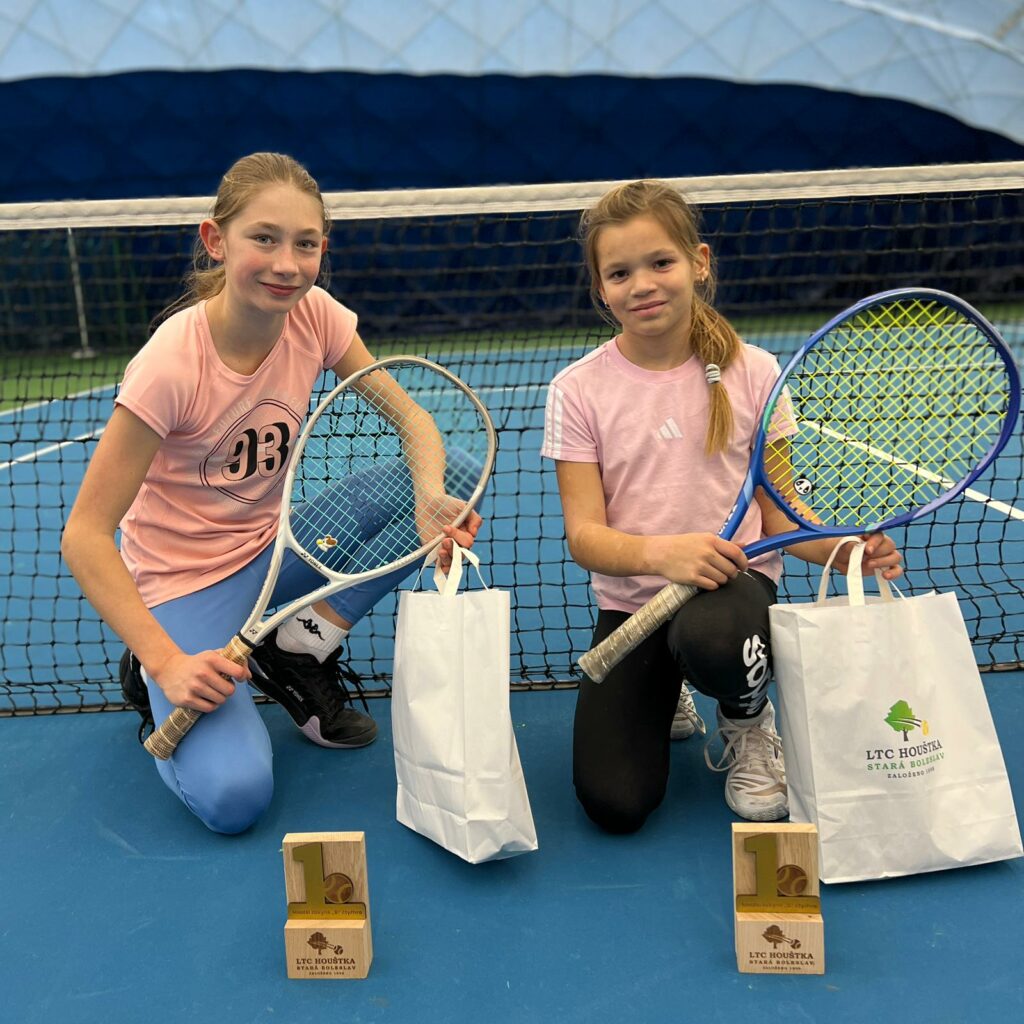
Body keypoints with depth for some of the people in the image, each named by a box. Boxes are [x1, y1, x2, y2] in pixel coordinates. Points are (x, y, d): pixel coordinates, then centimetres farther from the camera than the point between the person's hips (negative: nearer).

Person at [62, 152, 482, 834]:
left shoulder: (315, 316, -11)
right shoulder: (172, 363, -26)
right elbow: (85, 536, -23)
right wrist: (167, 662, -32)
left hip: (272, 548, 6)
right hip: (185, 584, -5)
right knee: (233, 797, -26)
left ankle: (299, 652, -2)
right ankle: (154, 676, 7)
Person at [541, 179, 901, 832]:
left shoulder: (751, 373, -3)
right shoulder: (579, 390, -5)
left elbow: (777, 513, 1)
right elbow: (585, 536, -10)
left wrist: (846, 550, -19)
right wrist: (661, 552, -30)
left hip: (734, 582, -1)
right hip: (630, 600, 1)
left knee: (709, 639, -40)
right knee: (614, 803, -13)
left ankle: (749, 722, 0)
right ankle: (663, 701, 23)